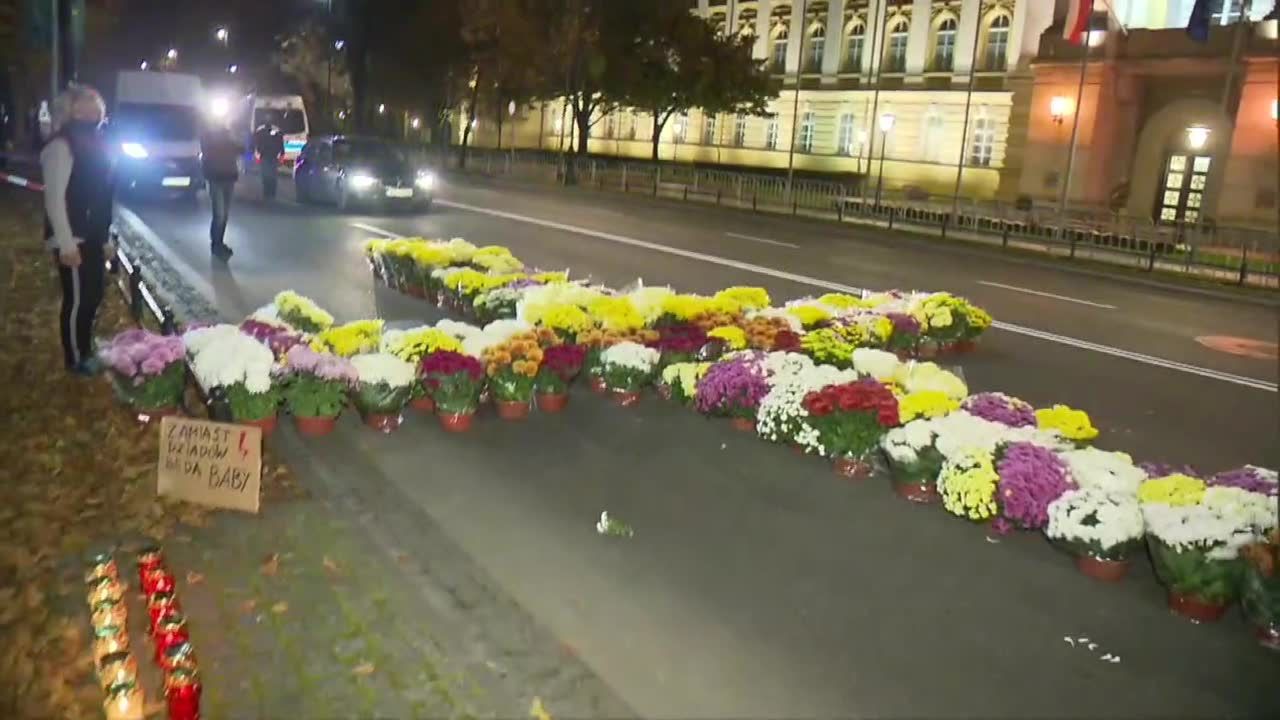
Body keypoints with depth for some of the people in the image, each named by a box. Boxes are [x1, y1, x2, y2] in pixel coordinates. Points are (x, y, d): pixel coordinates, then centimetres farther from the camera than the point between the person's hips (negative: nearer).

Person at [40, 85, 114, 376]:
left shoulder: (92, 141, 12)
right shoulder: (62, 145, -14)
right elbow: (55, 198, -18)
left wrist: (105, 237, 15)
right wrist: (66, 244, -21)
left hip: (92, 237, 8)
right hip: (74, 240, -8)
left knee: (93, 295, 16)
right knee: (77, 299, 2)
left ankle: (85, 350, 31)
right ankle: (76, 359, 16)